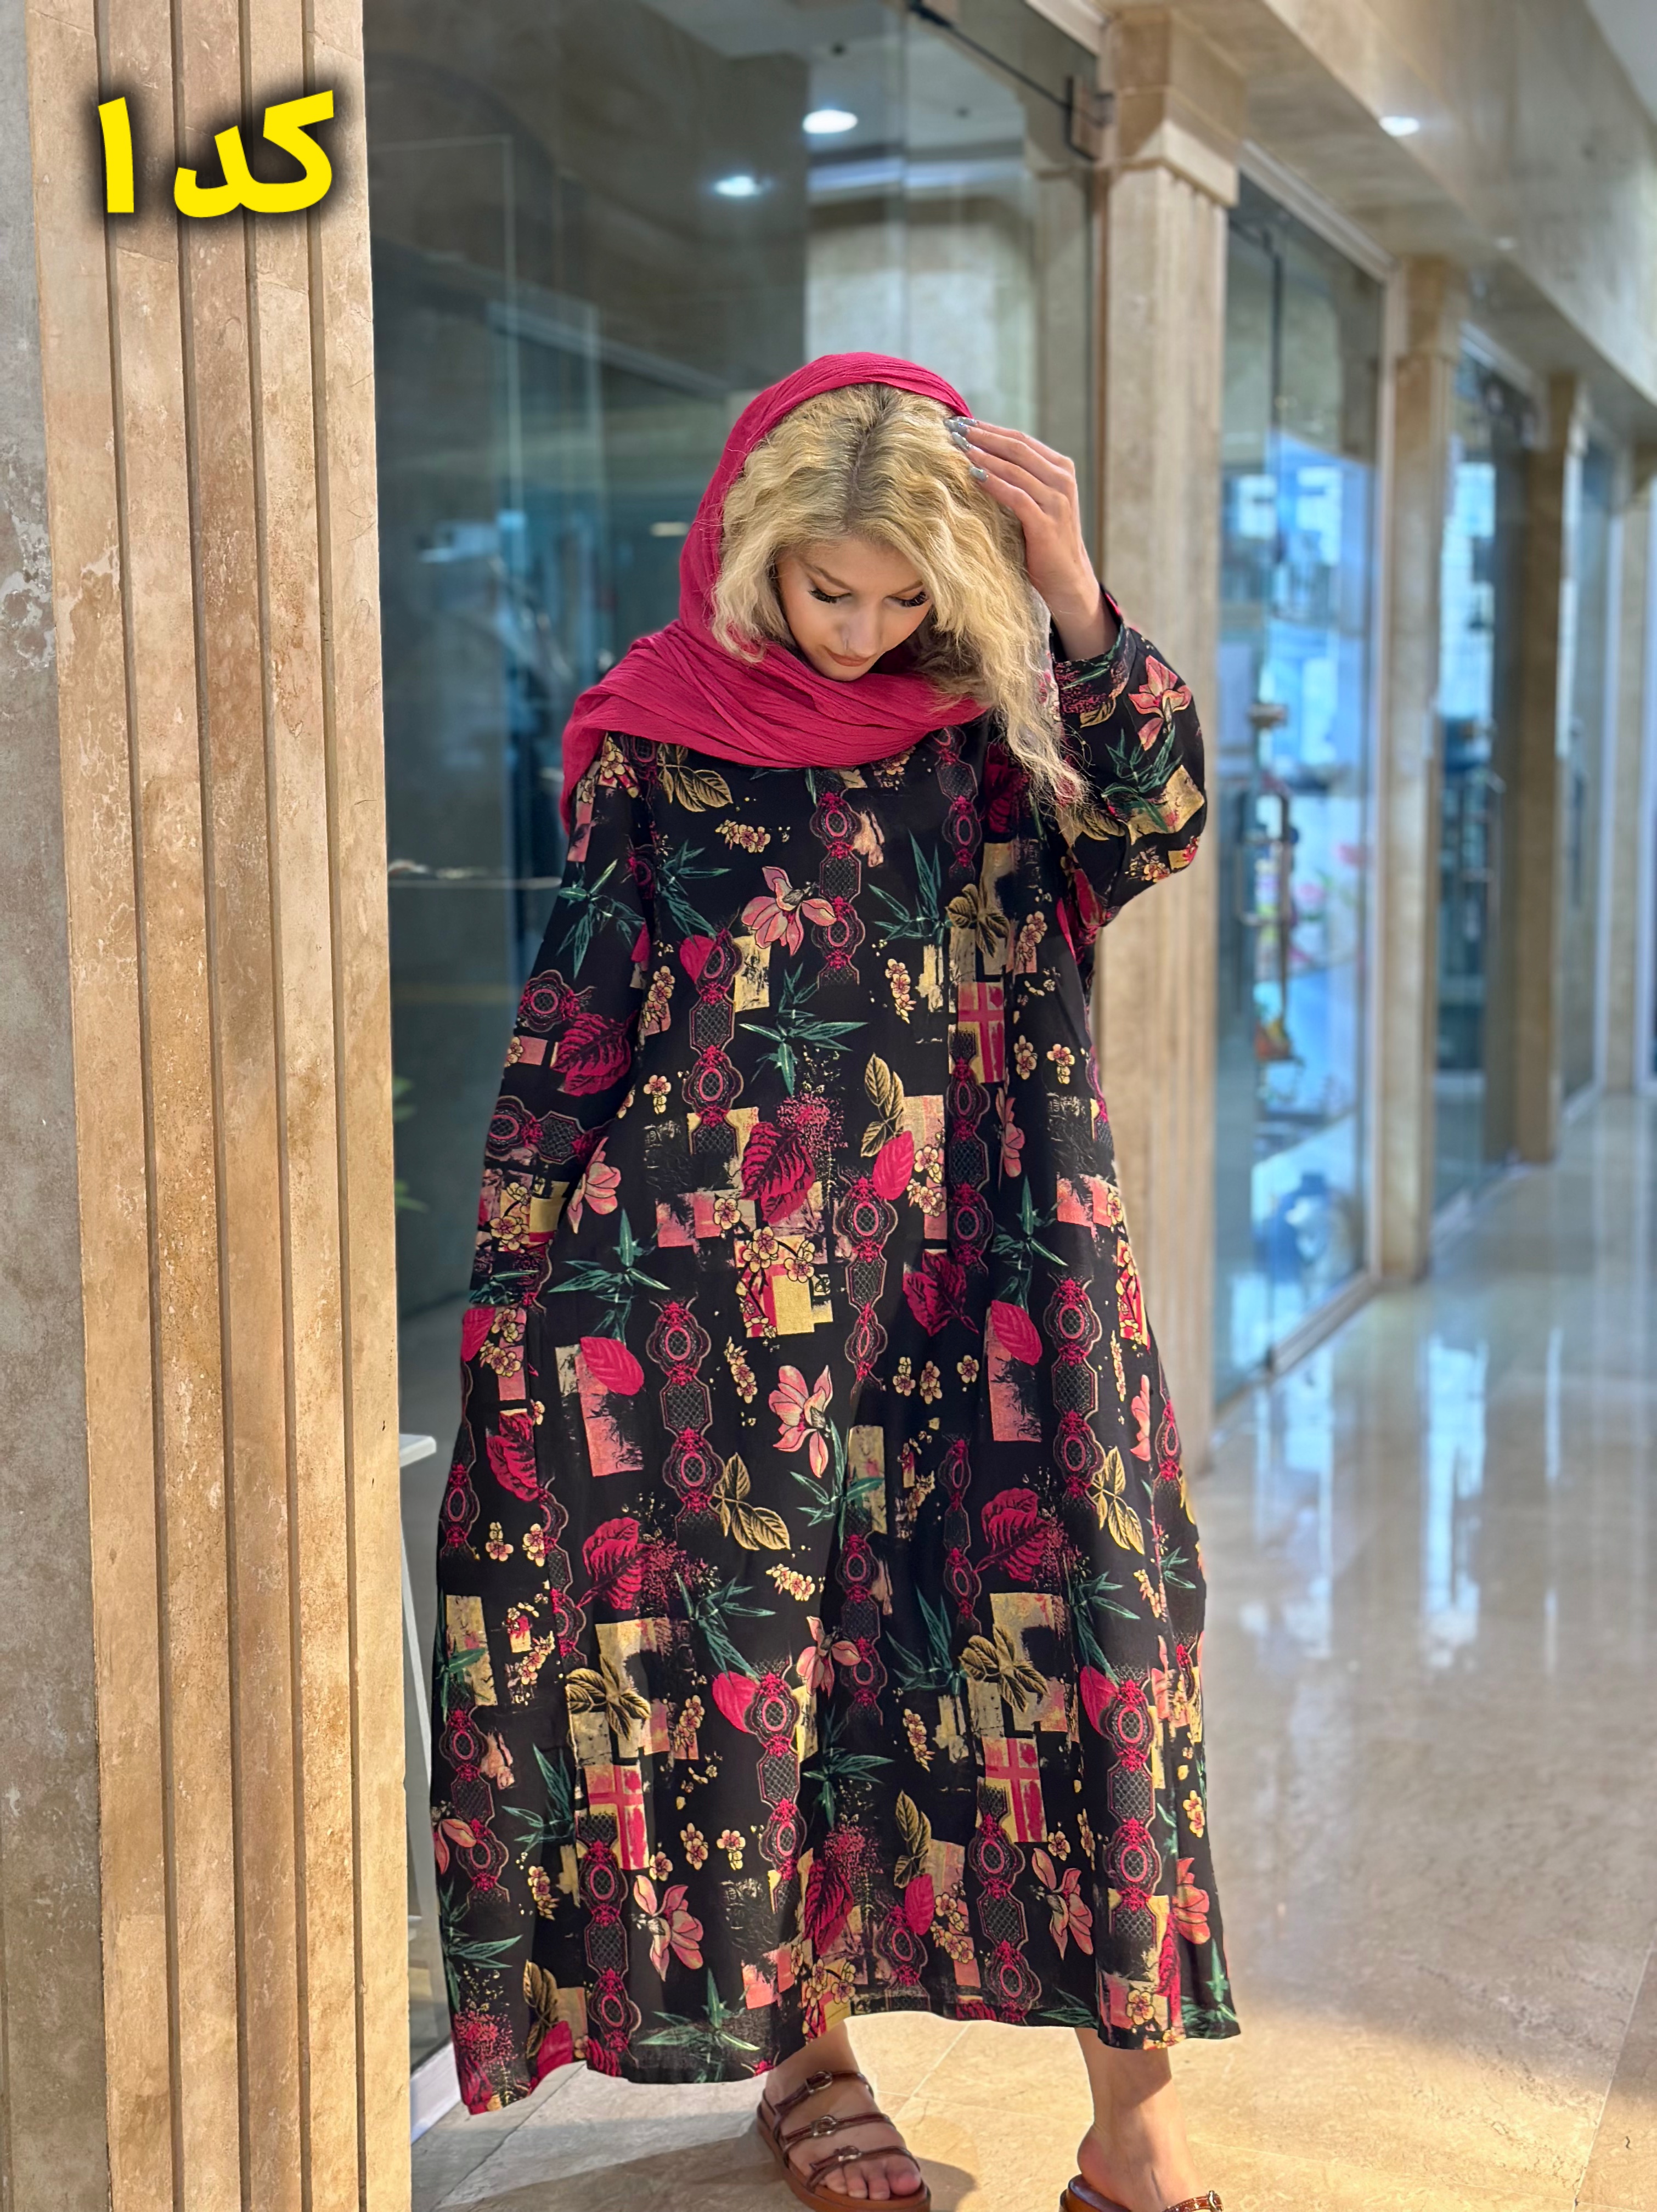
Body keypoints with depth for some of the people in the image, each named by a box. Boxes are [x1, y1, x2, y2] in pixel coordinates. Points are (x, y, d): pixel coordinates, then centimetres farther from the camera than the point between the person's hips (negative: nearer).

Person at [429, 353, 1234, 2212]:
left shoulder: (991, 713, 4)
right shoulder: (656, 735, 0)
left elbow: (1147, 828, -11)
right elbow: (575, 1024, 2)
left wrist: (1073, 596, -19)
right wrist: (530, 1273, 0)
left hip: (981, 1284, 1)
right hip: (731, 1292, -1)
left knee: (1067, 1633, -3)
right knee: (766, 1653, 6)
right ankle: (805, 2060, 27)